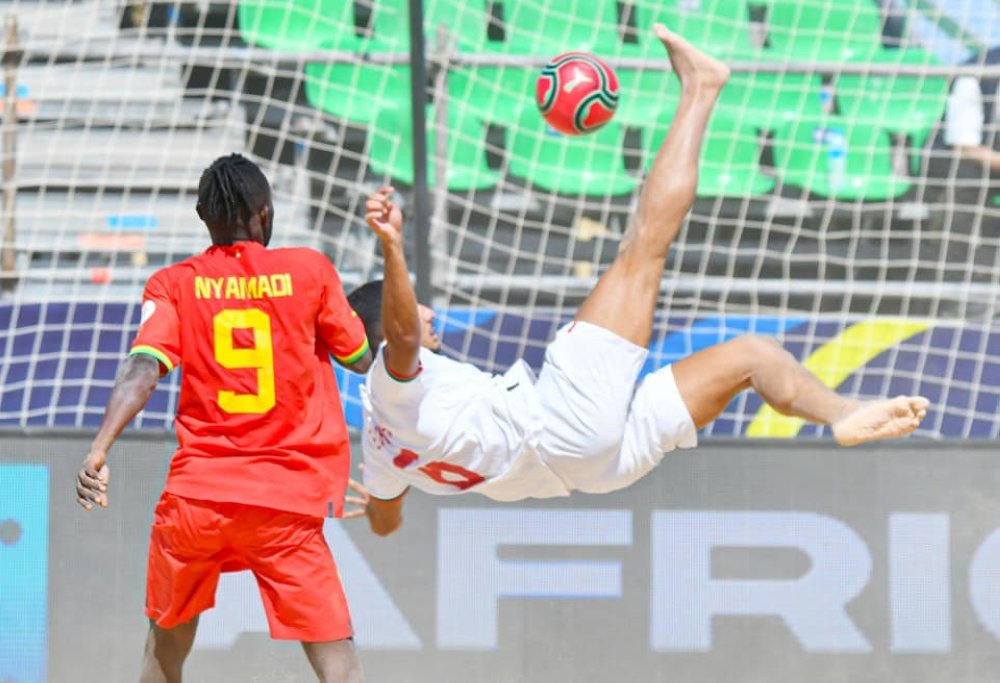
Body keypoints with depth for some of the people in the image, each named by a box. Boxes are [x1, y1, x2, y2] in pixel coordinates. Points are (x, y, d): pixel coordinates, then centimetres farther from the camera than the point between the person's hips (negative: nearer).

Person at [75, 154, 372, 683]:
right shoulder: (310, 270, 3)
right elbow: (361, 359, 14)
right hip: (288, 502, -2)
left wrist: (98, 450, -21)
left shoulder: (173, 284, 5)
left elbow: (142, 370, -11)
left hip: (196, 494, 2)